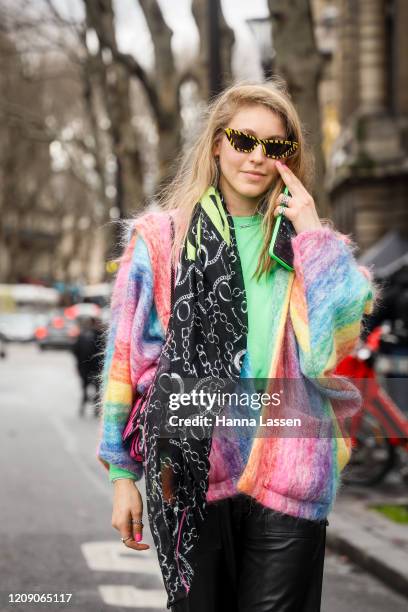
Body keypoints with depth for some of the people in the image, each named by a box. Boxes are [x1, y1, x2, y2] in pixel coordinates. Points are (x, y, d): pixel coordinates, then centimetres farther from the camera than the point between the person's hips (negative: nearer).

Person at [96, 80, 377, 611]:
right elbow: (127, 359, 4)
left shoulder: (311, 244, 9)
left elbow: (341, 340, -6)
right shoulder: (161, 238, 3)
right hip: (189, 477, -1)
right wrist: (123, 475, 2)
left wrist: (311, 232, -6)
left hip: (286, 476, 1)